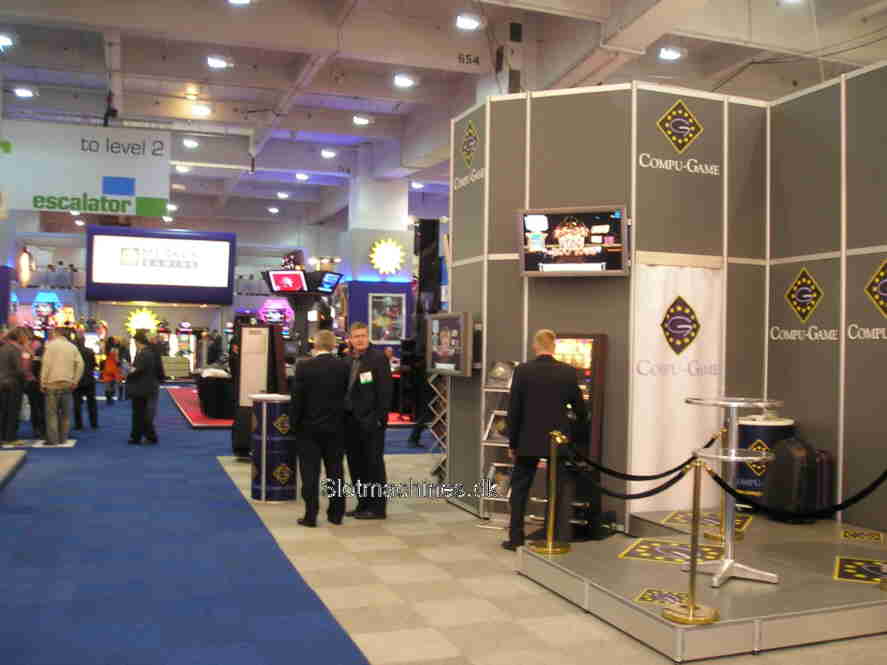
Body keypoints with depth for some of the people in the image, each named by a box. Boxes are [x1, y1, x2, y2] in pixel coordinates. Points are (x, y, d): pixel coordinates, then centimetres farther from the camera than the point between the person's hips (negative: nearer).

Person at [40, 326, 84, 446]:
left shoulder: (51, 345, -3)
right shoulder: (72, 347, 10)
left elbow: (46, 365, -9)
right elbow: (80, 364, 5)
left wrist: (43, 382, -4)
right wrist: (75, 381, 10)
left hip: (53, 384, -4)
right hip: (67, 384, 4)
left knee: (52, 413, -1)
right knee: (65, 413, 9)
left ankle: (53, 439, -4)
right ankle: (63, 438, 11)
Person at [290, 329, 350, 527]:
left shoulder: (304, 367, -10)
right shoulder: (344, 367, -4)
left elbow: (297, 399, -8)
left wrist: (294, 423, 3)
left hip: (309, 427, -2)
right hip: (336, 427, 2)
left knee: (310, 472, 4)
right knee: (335, 471, 11)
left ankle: (311, 515, 5)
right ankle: (336, 513, 16)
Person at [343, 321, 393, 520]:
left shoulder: (378, 359, -7)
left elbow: (385, 391, -12)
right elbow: (345, 389, 15)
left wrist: (380, 418, -17)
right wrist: (343, 415, 9)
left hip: (370, 421, -7)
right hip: (351, 420, 7)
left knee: (373, 464, 0)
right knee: (355, 464, 12)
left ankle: (377, 507, 8)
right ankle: (363, 503, 22)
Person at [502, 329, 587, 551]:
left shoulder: (522, 370, -9)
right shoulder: (568, 372, -5)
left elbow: (513, 410, -6)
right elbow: (579, 408, 5)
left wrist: (512, 443, 3)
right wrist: (580, 422, 29)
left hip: (528, 441, -1)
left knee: (520, 489, 11)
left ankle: (516, 538, 11)